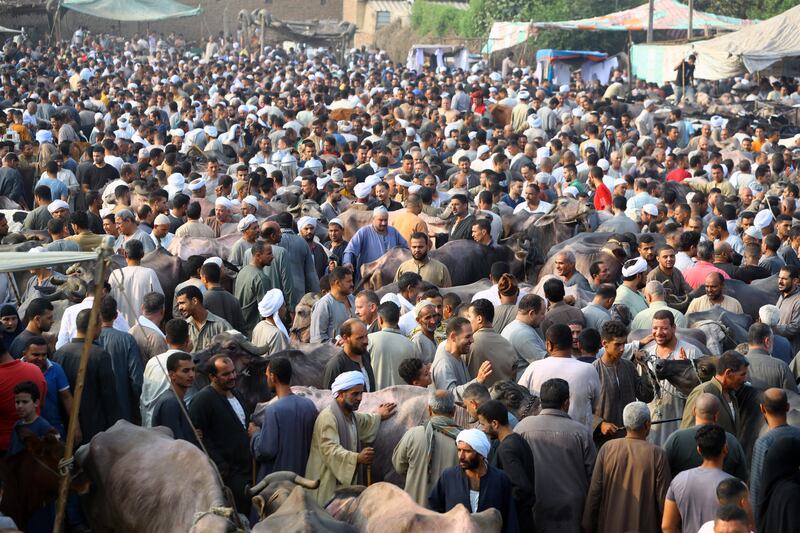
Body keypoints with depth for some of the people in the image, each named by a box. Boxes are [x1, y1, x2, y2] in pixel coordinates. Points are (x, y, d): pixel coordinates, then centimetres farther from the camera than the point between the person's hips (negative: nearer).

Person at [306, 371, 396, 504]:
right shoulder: (328, 417, -16)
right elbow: (330, 450, -27)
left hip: (347, 482, 9)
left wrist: (378, 416, 53)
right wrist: (357, 458, -37)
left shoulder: (351, 416, 17)